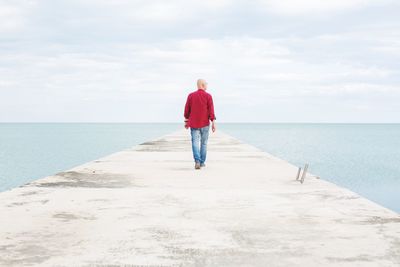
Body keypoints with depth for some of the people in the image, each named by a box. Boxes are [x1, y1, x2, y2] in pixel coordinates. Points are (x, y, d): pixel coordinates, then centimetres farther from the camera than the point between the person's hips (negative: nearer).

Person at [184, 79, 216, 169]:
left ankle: (197, 161, -22)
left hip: (194, 124, 1)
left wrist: (186, 121, 16)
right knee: (203, 143, 12)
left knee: (195, 143, -3)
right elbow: (211, 110, -9)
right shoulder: (208, 96, -4)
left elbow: (187, 110, 5)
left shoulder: (191, 95, 2)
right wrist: (213, 123, -8)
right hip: (205, 124, -1)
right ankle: (202, 162, 19)